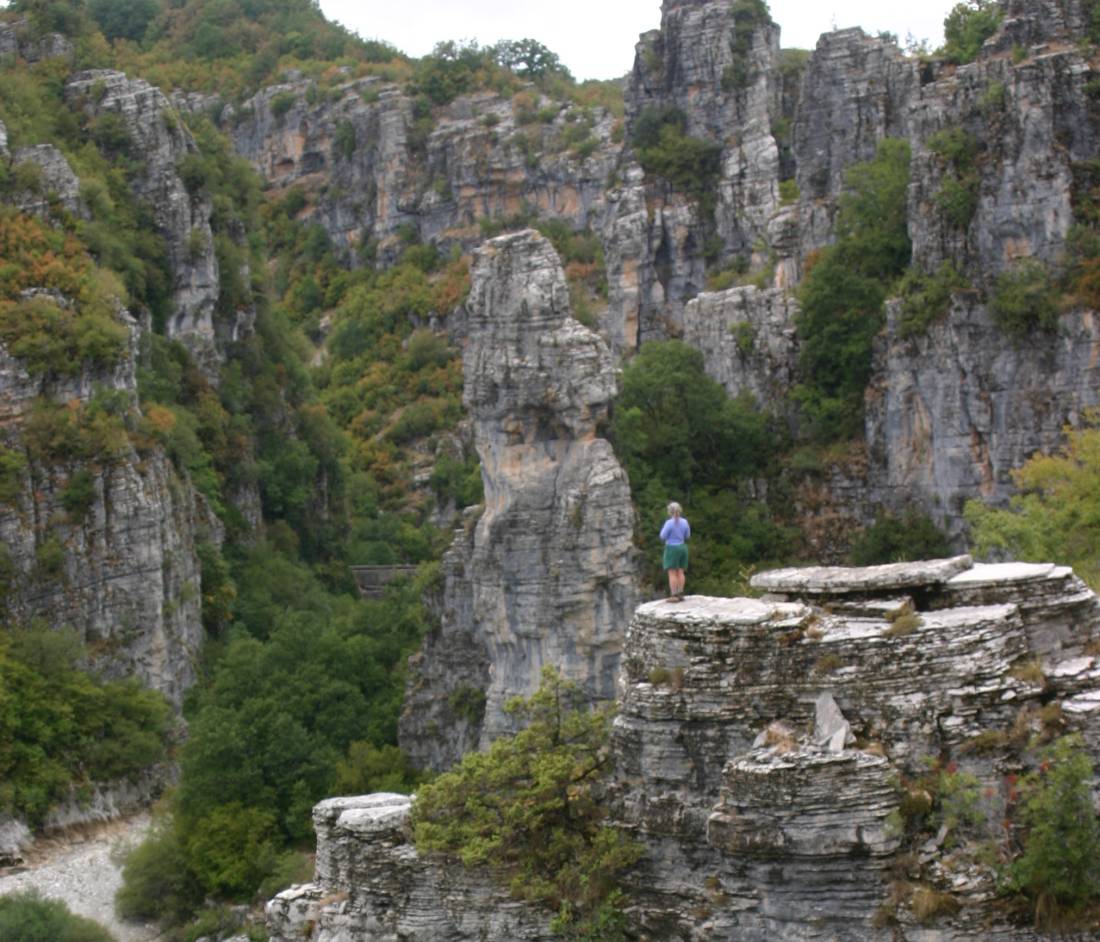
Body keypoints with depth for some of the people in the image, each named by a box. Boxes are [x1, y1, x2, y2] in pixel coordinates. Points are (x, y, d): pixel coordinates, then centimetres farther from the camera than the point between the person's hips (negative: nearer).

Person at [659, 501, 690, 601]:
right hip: (682, 548, 6)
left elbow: (663, 536, -12)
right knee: (680, 572, 10)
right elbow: (687, 535, 10)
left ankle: (674, 596, -8)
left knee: (672, 573, -4)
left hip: (672, 548, -6)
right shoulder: (685, 522, 1)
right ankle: (680, 594, 9)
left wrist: (664, 529, 7)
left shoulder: (669, 523, -17)